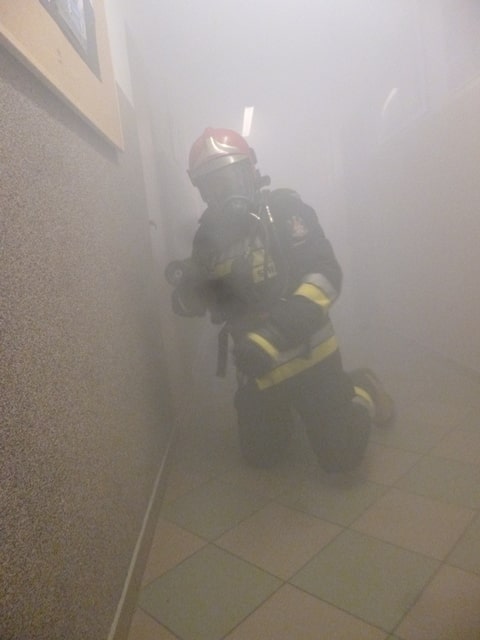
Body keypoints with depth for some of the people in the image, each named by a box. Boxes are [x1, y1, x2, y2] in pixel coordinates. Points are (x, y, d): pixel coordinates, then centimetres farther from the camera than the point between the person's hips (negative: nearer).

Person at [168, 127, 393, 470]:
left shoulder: (286, 208, -8)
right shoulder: (209, 235, 2)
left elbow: (328, 272, -16)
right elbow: (191, 307, 1)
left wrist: (287, 324, -32)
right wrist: (187, 285, -23)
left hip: (308, 351, -4)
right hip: (258, 366, 4)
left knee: (341, 455, 2)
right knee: (261, 457, 18)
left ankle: (361, 390, 30)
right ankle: (285, 409, 46)